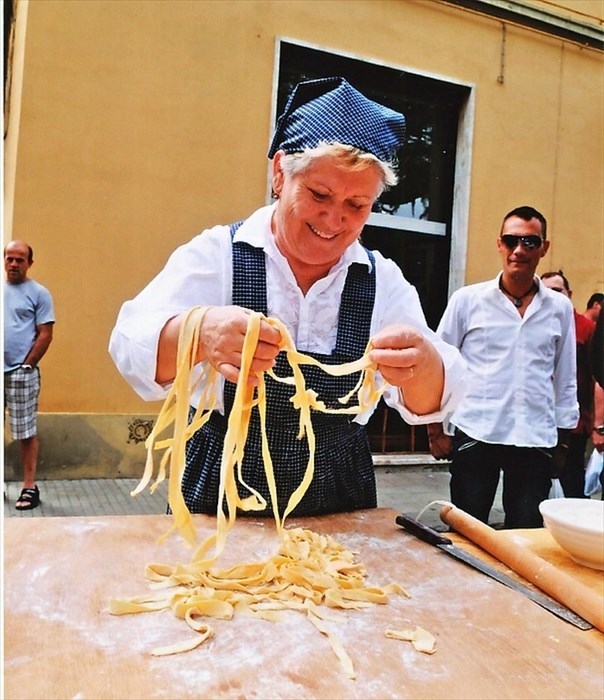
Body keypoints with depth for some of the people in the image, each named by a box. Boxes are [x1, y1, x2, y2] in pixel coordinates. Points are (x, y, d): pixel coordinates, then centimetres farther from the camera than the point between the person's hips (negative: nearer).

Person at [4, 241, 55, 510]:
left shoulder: (39, 293, -3)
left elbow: (45, 335, -6)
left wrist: (26, 365, -9)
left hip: (22, 373, -5)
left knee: (27, 432, 1)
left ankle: (30, 487, 9)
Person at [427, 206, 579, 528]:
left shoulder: (560, 308, 7)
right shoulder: (467, 299, 0)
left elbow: (565, 380, 13)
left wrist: (562, 440, 13)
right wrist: (436, 430, 2)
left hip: (536, 441, 2)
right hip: (475, 435, -2)